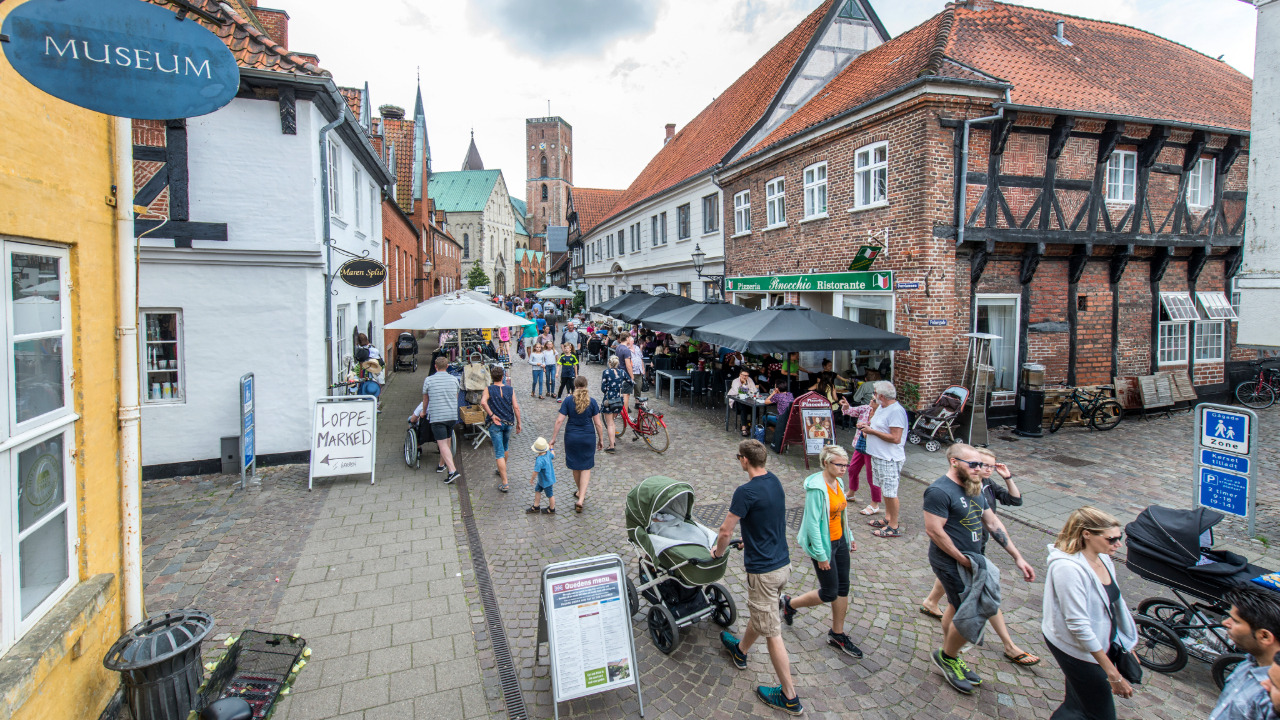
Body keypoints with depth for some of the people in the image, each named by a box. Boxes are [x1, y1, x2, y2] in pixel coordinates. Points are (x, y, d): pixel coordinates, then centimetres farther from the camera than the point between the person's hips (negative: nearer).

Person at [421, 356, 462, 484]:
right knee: (447, 441, 19)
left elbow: (425, 400, 9)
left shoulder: (428, 380, -2)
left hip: (437, 416, -4)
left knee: (442, 444, -8)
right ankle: (442, 464, 36)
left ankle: (453, 471, -20)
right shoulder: (454, 379, 7)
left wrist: (424, 412, 28)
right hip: (452, 415, 4)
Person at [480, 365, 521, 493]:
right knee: (505, 448, 26)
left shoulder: (488, 390, -5)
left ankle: (505, 483, -10)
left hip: (495, 424, -3)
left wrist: (492, 415, -15)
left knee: (499, 453, -3)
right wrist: (518, 423, 4)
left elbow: (483, 402, -24)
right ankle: (502, 471, 47)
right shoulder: (510, 389, 0)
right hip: (509, 423, 3)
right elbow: (516, 407, -3)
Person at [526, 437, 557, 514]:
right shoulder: (548, 453, -12)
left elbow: (536, 471, -34)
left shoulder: (540, 460, -37)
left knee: (550, 495, 13)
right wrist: (551, 448, 27)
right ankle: (535, 507, 35)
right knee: (537, 491, 21)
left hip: (547, 481, -9)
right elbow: (553, 456, 11)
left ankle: (551, 510, 34)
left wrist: (532, 479, -15)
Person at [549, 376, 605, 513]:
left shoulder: (568, 400, -6)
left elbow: (559, 421, -8)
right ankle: (581, 499, -7)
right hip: (588, 437, -1)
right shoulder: (592, 401, -6)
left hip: (571, 437, 1)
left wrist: (553, 439, 0)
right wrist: (601, 440, 8)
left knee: (576, 466, 19)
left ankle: (580, 493, 38)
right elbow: (598, 424, -4)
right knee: (586, 467, 6)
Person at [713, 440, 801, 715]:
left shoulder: (746, 491, -24)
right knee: (759, 614, 29)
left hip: (763, 571, -9)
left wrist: (717, 552, 2)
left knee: (772, 634, 5)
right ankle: (740, 651, 52)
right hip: (783, 563, 9)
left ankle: (790, 697, 17)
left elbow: (725, 531, -17)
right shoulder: (774, 481, 2)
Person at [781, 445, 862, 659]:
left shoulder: (837, 483, 2)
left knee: (843, 589, 14)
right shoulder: (817, 488, -25)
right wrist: (821, 555, -21)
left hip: (839, 541, 8)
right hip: (824, 544, -8)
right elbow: (812, 523, -23)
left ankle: (837, 634, 30)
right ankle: (789, 603, 24)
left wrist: (849, 538, 17)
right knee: (829, 593, 1)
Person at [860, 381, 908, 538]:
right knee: (885, 490, 20)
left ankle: (893, 527, 8)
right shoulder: (881, 407, 10)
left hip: (889, 459, -10)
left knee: (890, 492, -2)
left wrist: (872, 431, -19)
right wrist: (866, 425, 6)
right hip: (878, 455, 10)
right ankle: (887, 519, 32)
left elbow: (895, 438, -26)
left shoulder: (896, 411, -21)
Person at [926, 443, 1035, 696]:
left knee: (957, 610, 20)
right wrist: (963, 560, -18)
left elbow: (993, 523, 12)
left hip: (970, 561, 9)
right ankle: (947, 655, 19)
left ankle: (948, 659, 37)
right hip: (950, 563, -9)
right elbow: (933, 530, -24)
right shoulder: (940, 491, -22)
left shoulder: (974, 488, 7)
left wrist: (1017, 557, 9)